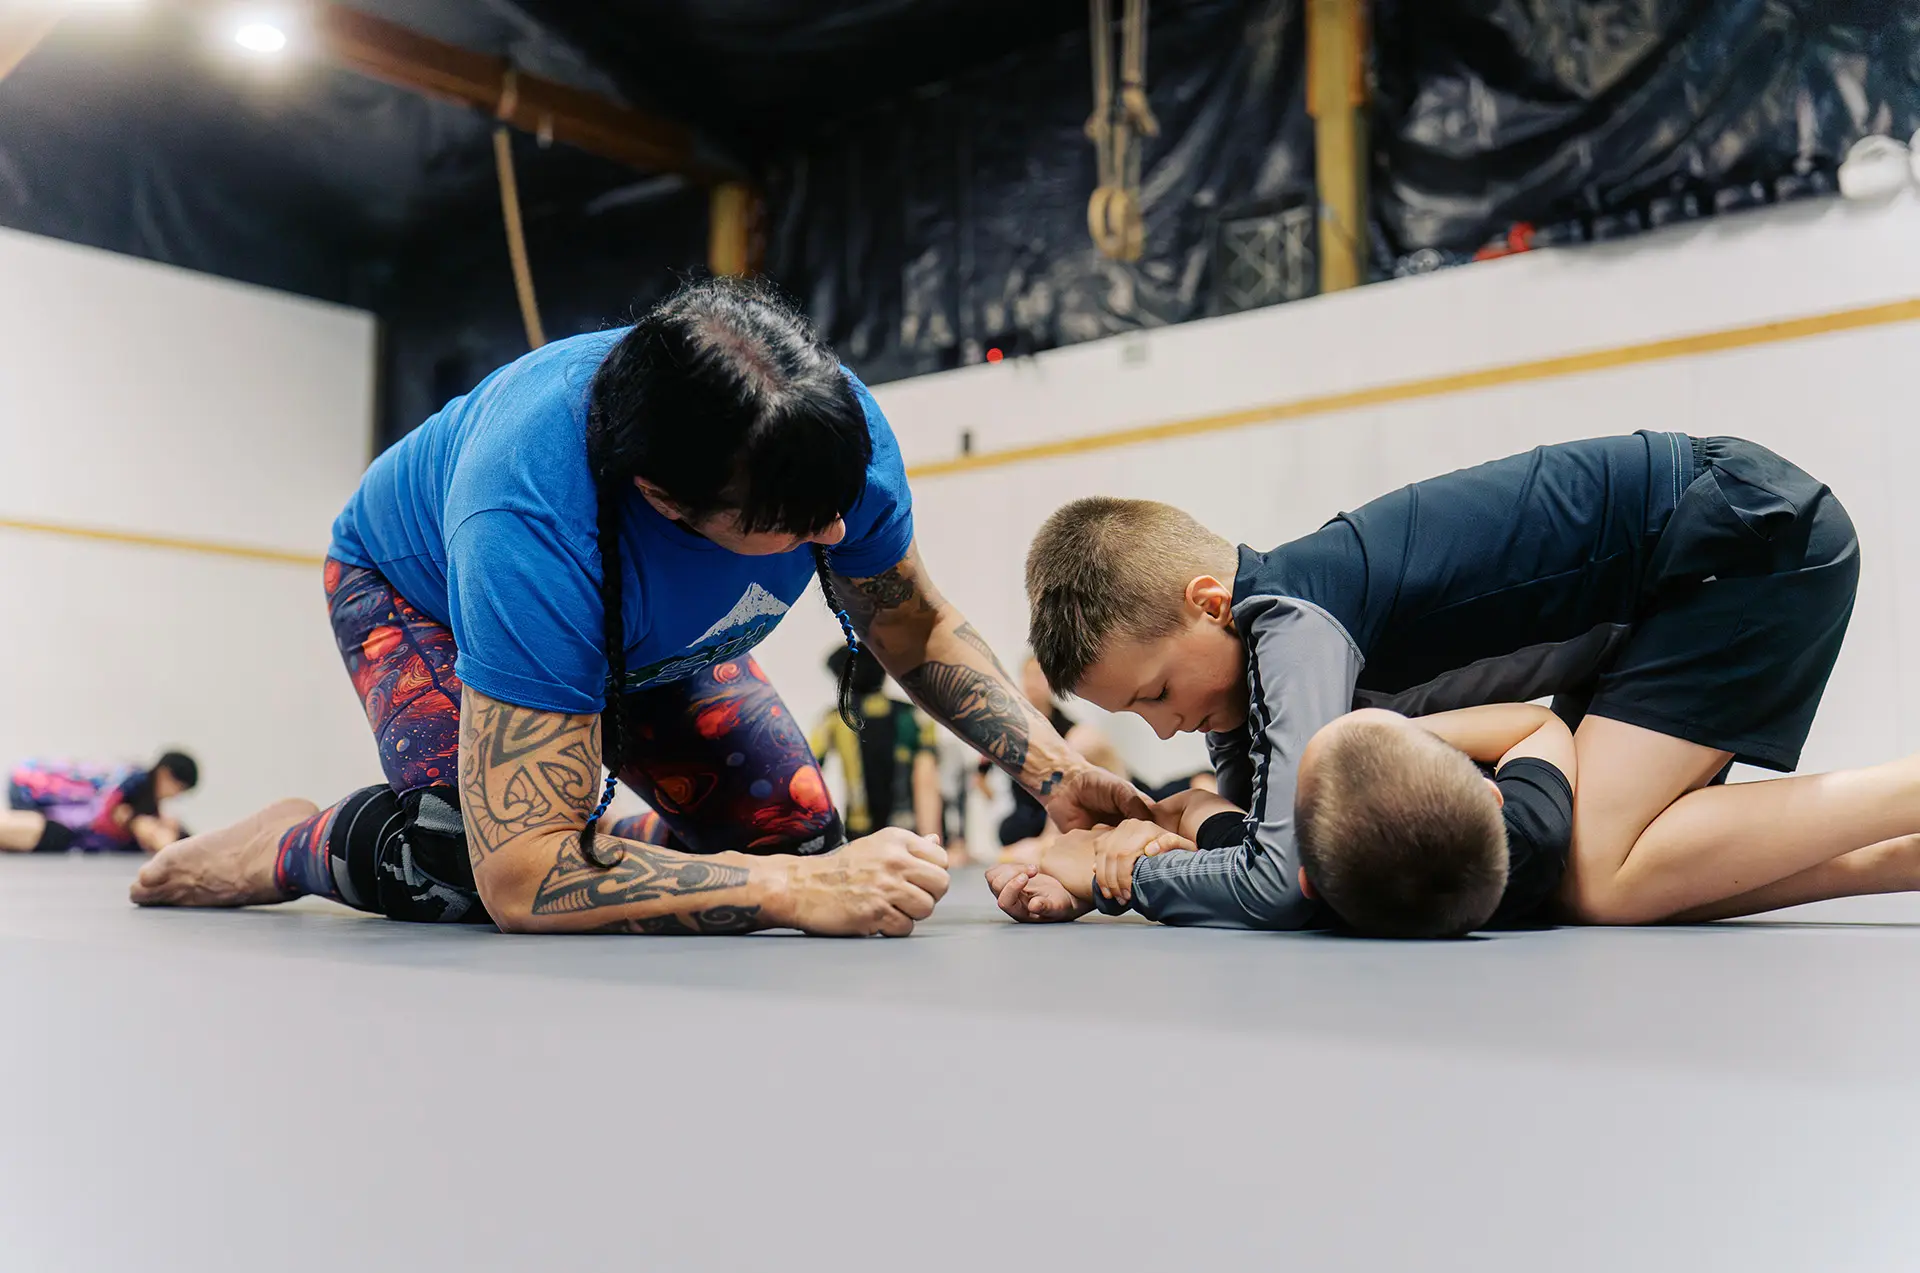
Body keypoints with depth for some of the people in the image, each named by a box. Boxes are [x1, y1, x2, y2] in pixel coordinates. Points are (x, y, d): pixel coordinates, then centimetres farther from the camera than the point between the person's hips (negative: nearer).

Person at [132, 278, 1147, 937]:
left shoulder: (835, 424, -33)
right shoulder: (531, 527, -48)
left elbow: (920, 632, -14)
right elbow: (519, 875, -47)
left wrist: (1057, 773, -27)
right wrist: (803, 895, -50)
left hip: (645, 625, 5)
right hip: (415, 584, -5)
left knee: (799, 830, -9)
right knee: (476, 854, -33)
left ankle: (626, 859, 20)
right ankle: (297, 848, -1)